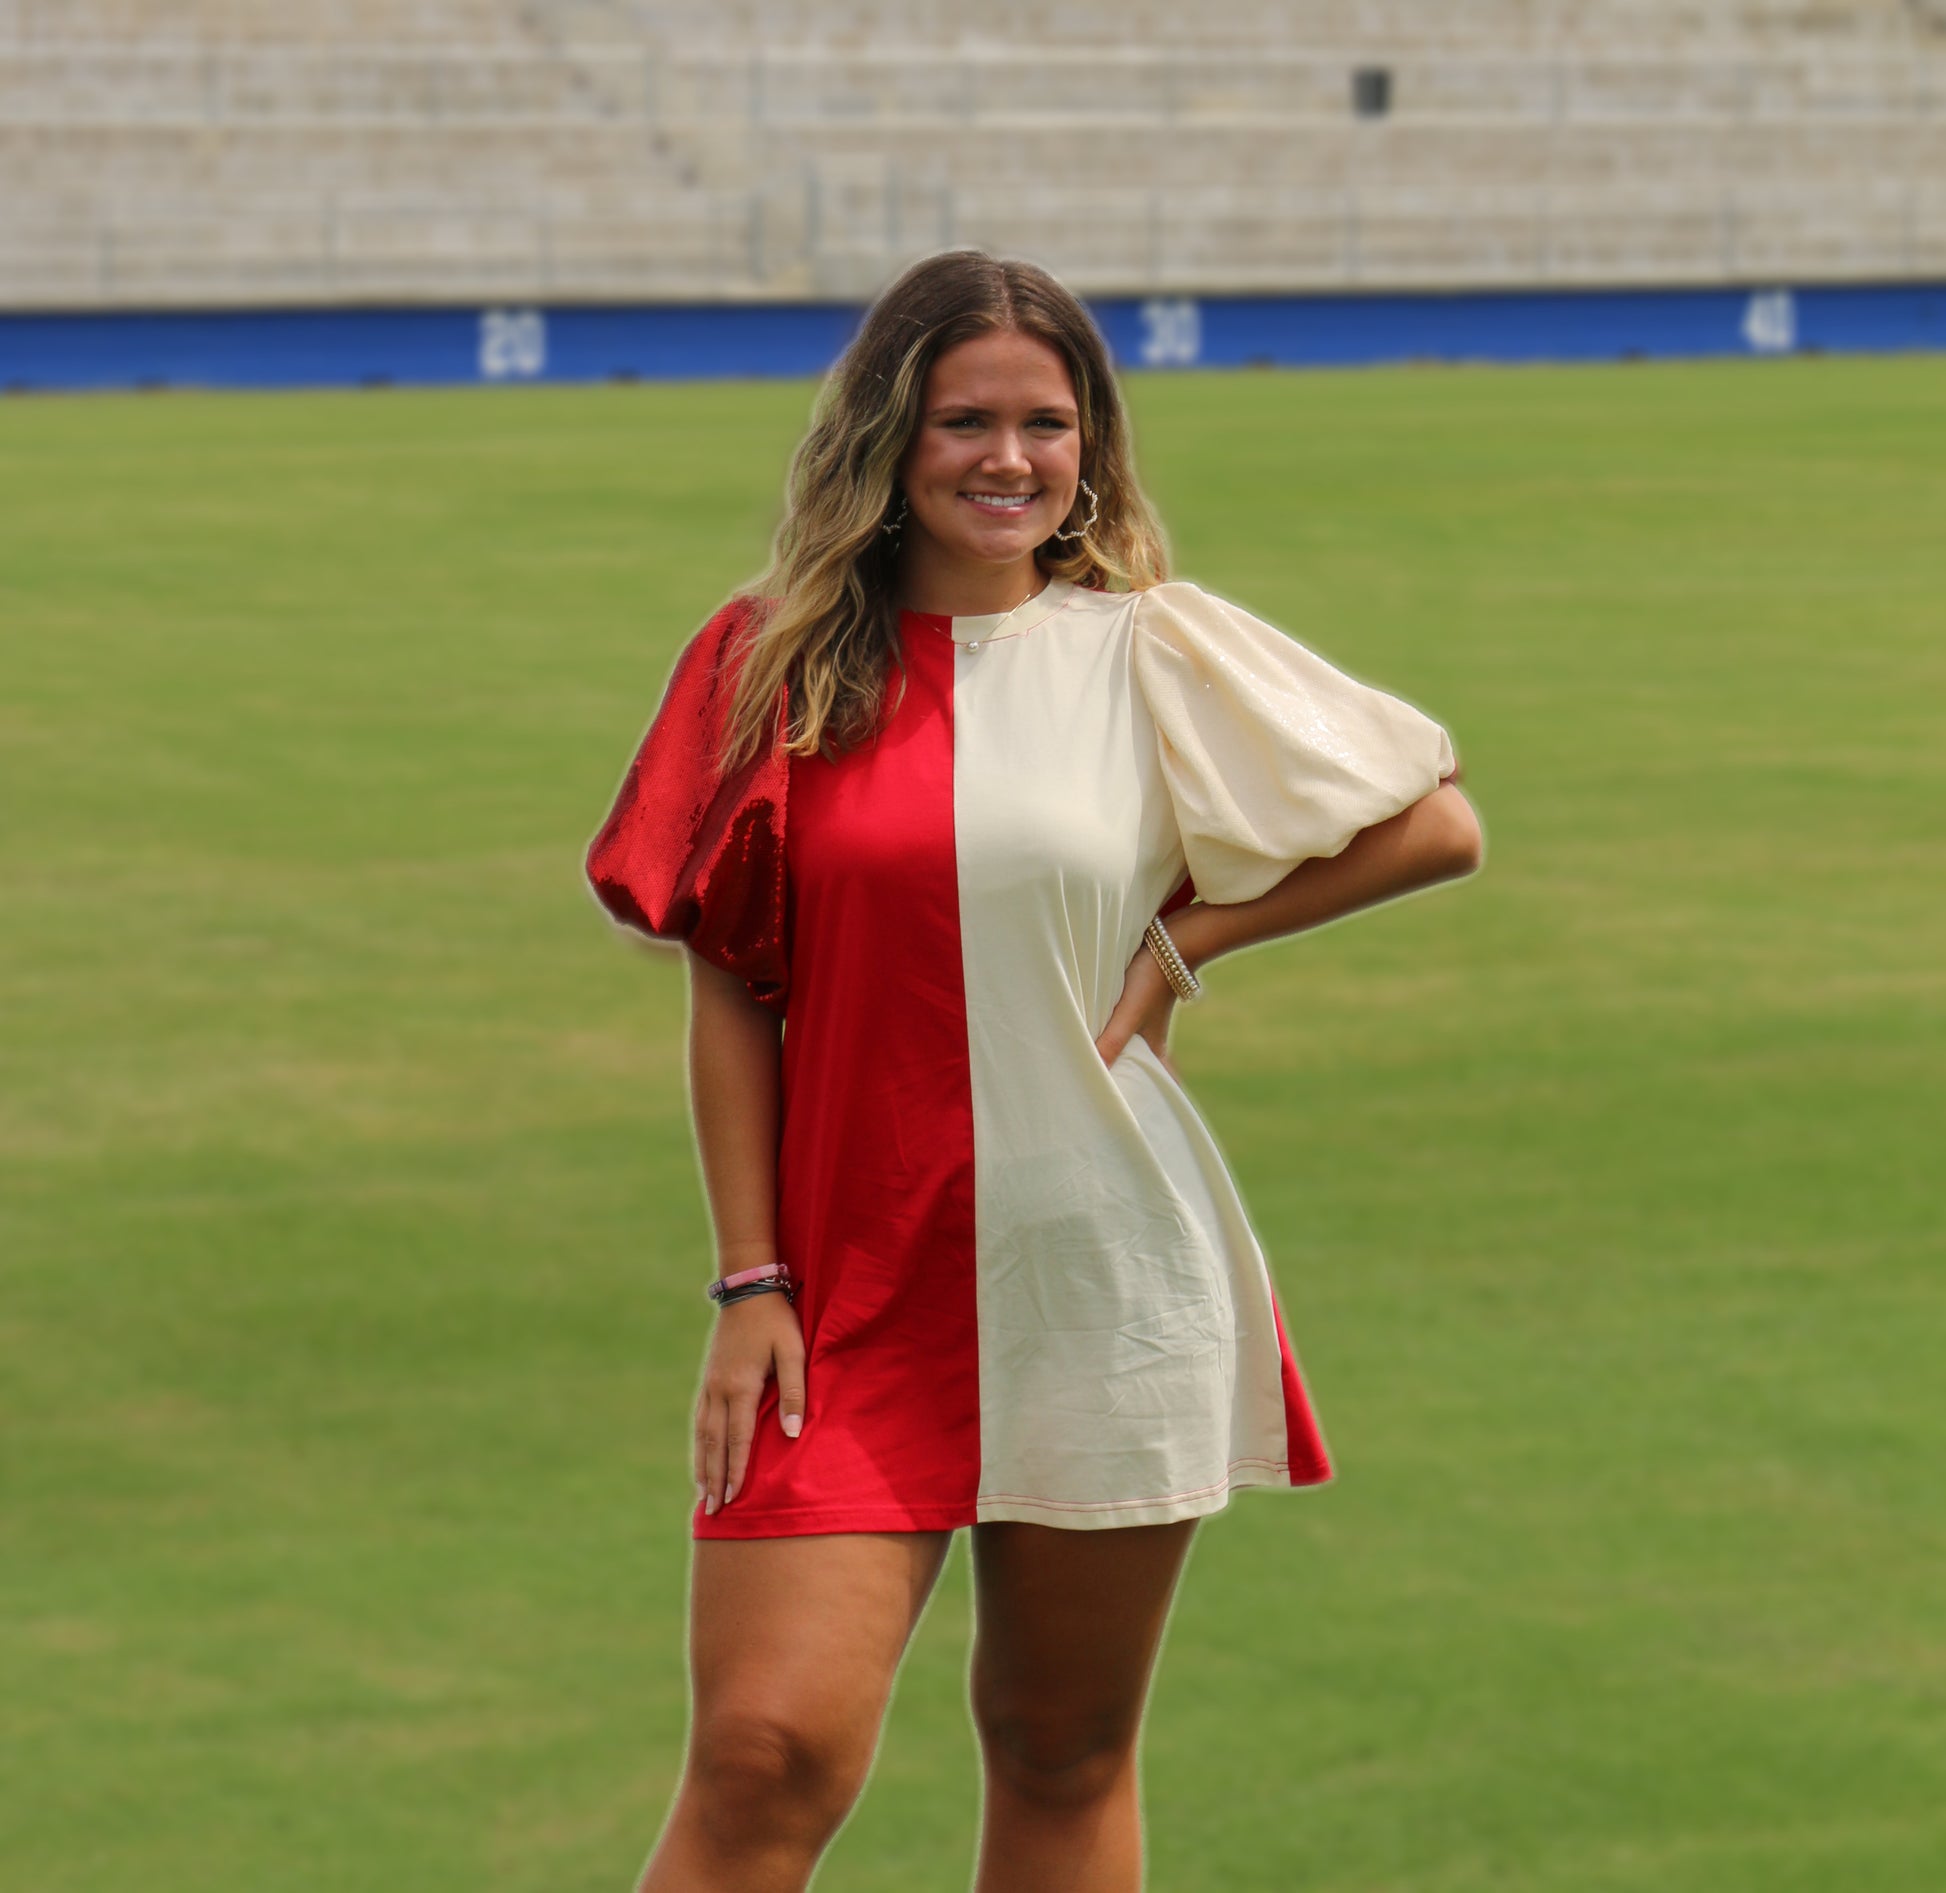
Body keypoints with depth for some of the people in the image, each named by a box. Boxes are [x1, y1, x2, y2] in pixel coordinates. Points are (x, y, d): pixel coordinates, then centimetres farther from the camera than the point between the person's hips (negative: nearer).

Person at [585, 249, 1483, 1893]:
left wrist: (1185, 939, -1)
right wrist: (750, 1283, -1)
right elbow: (728, 984, 5)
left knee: (1064, 1759, 9)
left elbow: (1437, 826, 6)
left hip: (1102, 1287, 0)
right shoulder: (775, 663, 4)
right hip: (850, 1302, 0)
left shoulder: (1150, 651, 2)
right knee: (768, 1744, -12)